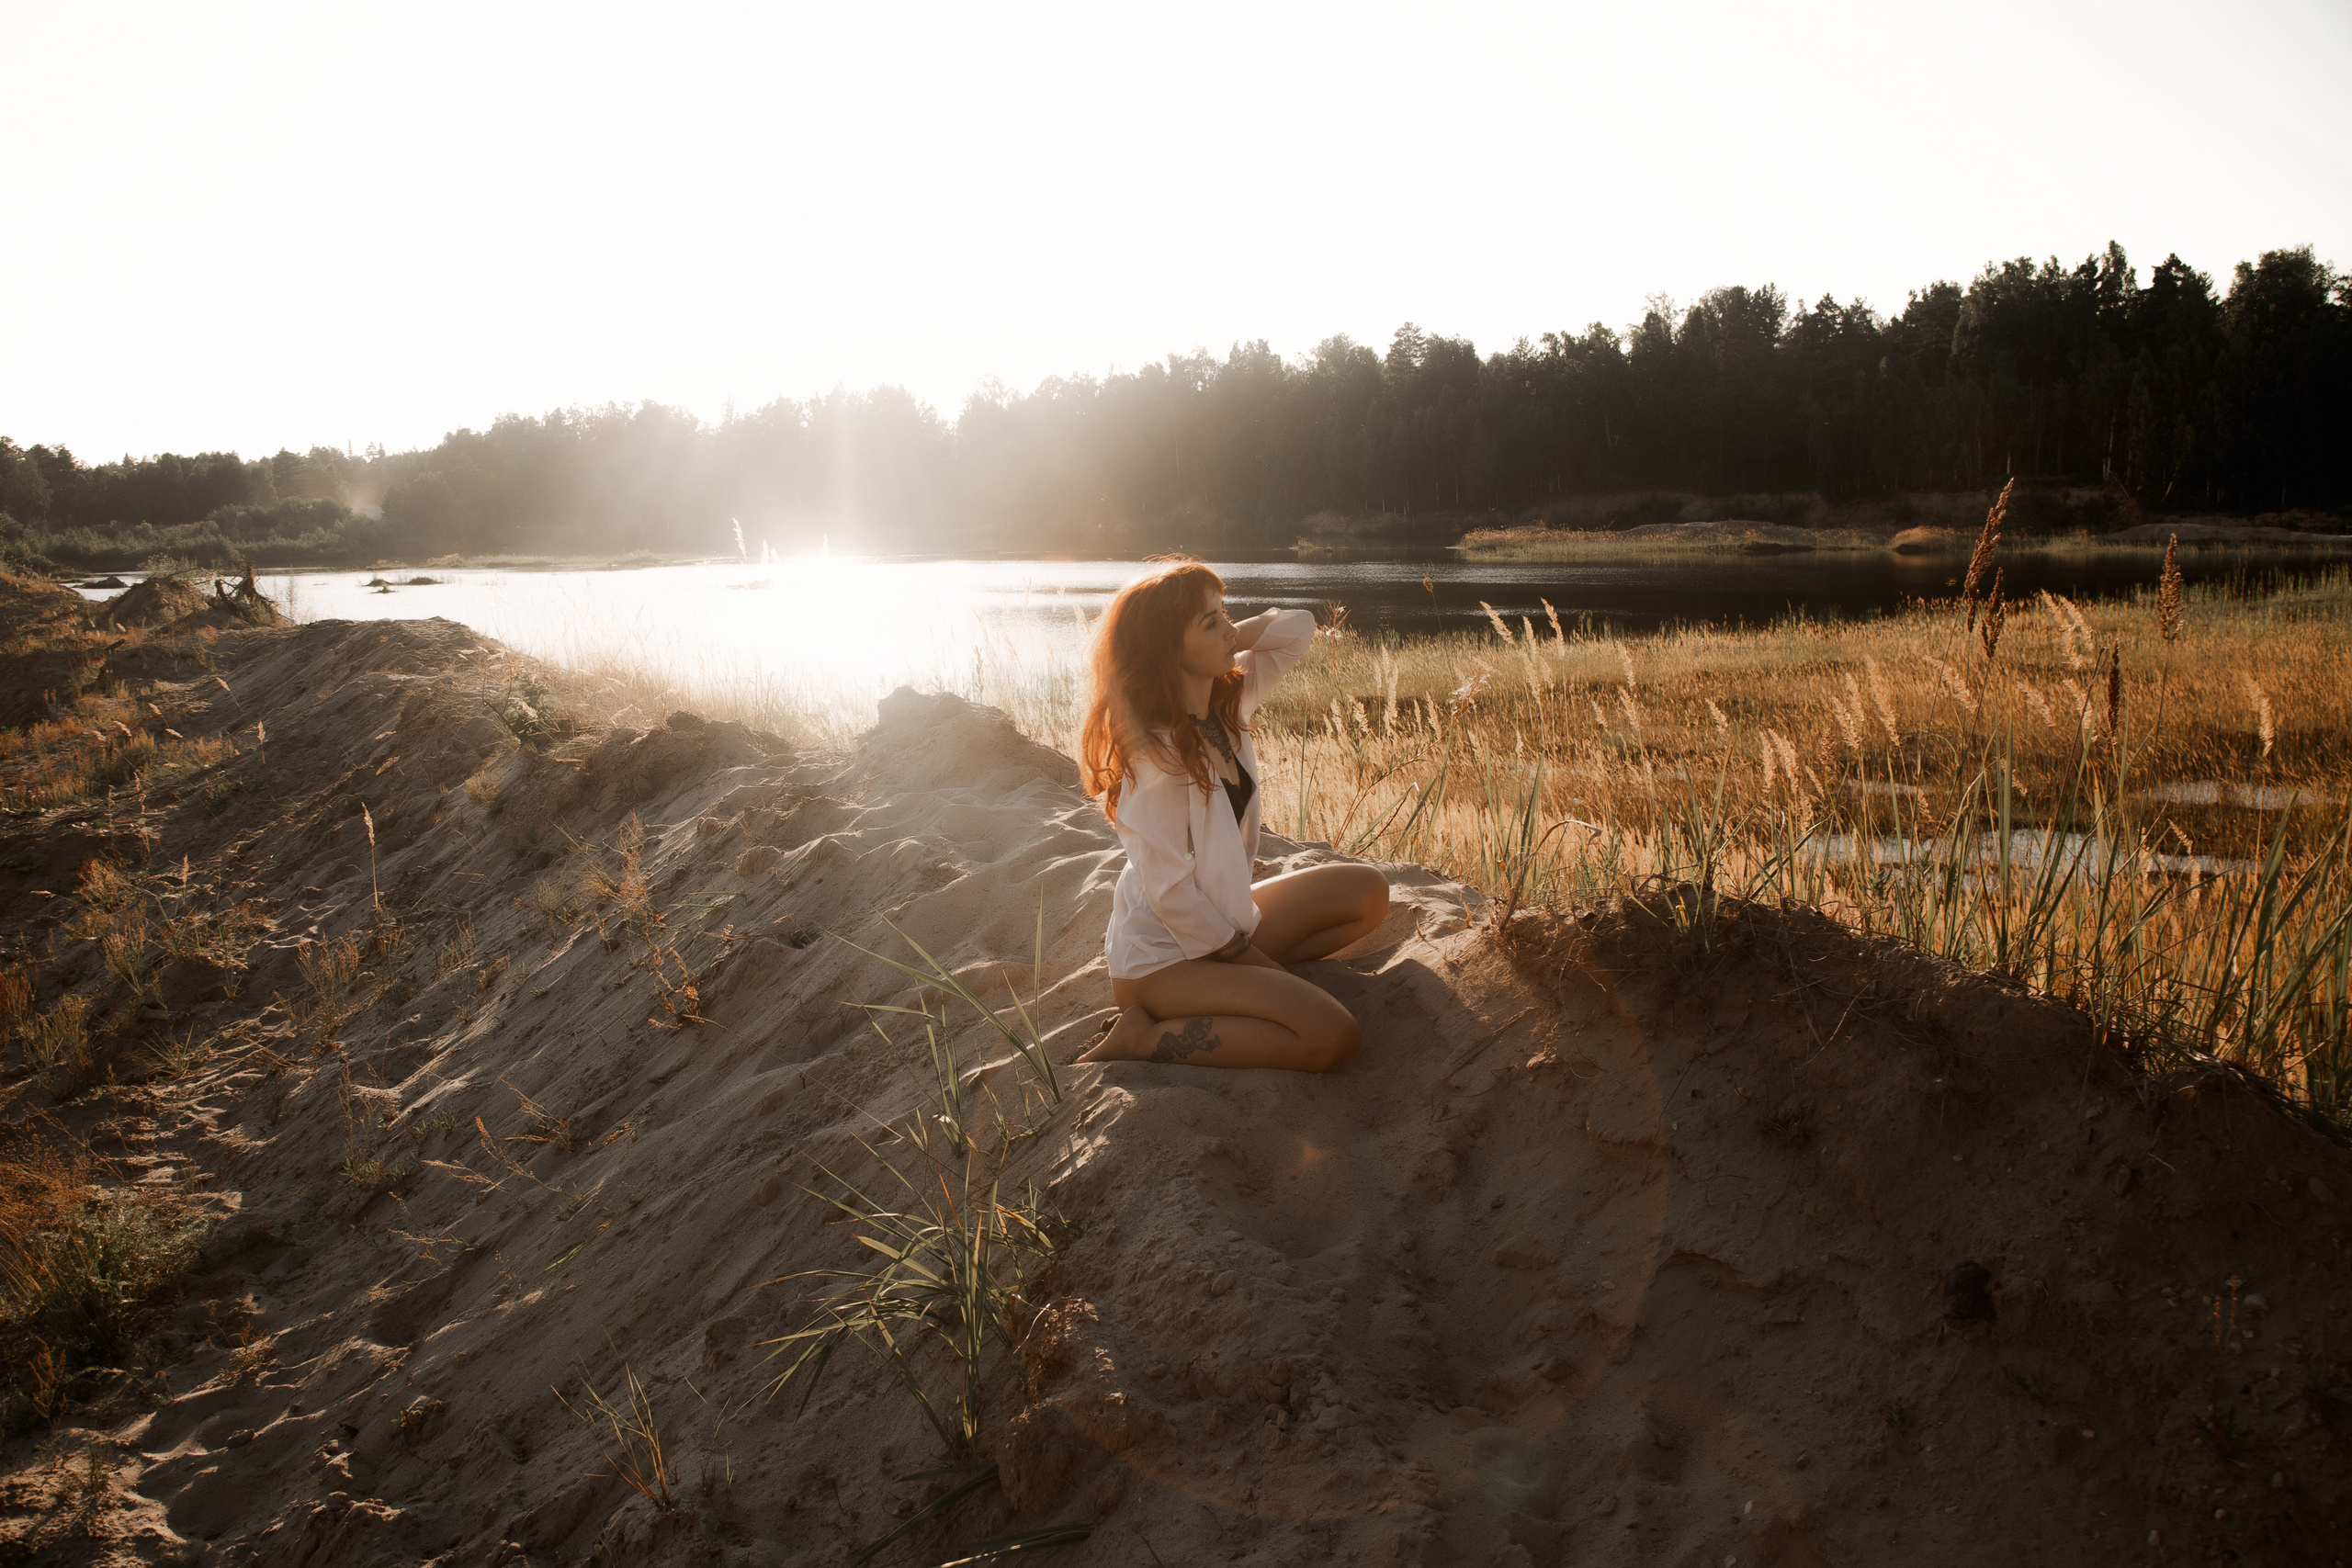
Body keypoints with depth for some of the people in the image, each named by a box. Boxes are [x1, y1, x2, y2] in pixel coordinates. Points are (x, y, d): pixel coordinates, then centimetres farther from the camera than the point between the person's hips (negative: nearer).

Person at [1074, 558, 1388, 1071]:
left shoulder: (1225, 698, -1)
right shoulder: (1158, 754, -25)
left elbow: (1299, 627, 8)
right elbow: (1169, 890, -23)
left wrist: (1236, 635, -11)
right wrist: (1249, 956, -12)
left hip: (1218, 922, 9)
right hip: (1165, 952, -9)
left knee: (1367, 892, 7)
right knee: (1331, 1035, -23)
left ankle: (1251, 984, 4)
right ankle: (1144, 1037, -11)